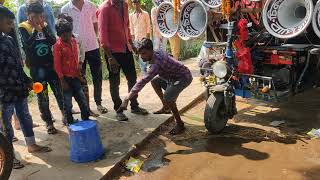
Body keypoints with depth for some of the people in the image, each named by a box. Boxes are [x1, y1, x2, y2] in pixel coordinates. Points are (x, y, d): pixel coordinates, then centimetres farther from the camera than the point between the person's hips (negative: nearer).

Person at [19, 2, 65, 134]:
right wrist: (35, 28, -18)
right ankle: (49, 122, 15)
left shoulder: (45, 25, 7)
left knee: (59, 91, 9)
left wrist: (43, 27, -14)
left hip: (51, 64, 3)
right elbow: (28, 43, -20)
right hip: (36, 68, -3)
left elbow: (53, 41, -6)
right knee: (42, 96, 4)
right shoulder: (23, 28, -3)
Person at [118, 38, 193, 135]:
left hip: (184, 77, -10)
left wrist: (128, 98, -43)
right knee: (154, 81, 15)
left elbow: (144, 80, -41)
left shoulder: (157, 61, -34)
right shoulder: (157, 52, -8)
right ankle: (166, 107, 30)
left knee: (167, 97, -27)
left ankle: (179, 124, -7)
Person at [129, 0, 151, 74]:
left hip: (144, 37, -4)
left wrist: (148, 37, -9)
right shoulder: (131, 15, 9)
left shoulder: (145, 14, 0)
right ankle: (144, 71, 13)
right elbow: (131, 28, 11)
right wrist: (132, 38, 6)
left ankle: (146, 69, -6)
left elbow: (148, 26, -2)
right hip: (136, 38, 4)